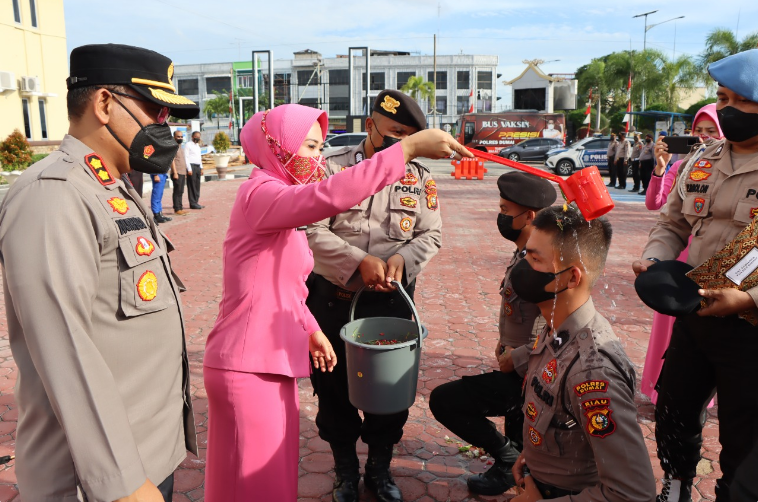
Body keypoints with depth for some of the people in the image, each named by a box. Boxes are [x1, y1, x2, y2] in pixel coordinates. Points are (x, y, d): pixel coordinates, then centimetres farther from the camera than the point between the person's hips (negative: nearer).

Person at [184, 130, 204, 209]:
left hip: (198, 167, 8)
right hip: (191, 166, -8)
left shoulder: (197, 146, 20)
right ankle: (192, 203, -5)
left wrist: (201, 168, 19)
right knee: (192, 186, -6)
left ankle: (196, 202, 14)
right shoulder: (188, 145, -4)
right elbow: (186, 157, -10)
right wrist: (189, 169, -17)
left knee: (197, 186, 9)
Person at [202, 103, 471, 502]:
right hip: (247, 365, -9)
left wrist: (310, 329, 21)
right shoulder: (260, 193, -17)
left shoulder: (280, 198, 15)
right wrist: (408, 148, -37)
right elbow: (328, 196, -38)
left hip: (271, 360, 9)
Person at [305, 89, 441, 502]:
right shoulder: (332, 167, -6)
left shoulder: (420, 178, 3)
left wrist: (402, 258, -16)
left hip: (392, 300, 2)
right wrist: (359, 261, -22)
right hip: (332, 298, -1)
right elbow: (311, 231, -12)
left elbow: (431, 235, 4)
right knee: (333, 386, 13)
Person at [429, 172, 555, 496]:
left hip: (524, 375, -9)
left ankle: (508, 458, 9)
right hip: (519, 370, 9)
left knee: (443, 400, -4)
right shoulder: (525, 254, 3)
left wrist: (516, 359, -22)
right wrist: (505, 342, 7)